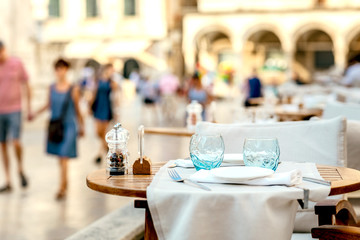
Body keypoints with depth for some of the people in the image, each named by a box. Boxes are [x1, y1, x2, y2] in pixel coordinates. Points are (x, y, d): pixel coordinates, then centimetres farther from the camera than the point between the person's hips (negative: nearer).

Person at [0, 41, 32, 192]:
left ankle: (20, 169, 13)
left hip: (14, 110, -2)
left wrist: (29, 108, 1)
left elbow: (26, 86, 4)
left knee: (15, 142, -16)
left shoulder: (17, 64, -3)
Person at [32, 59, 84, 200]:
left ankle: (62, 188, -6)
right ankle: (65, 182, 31)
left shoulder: (73, 90, -8)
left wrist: (81, 127, 5)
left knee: (64, 158, -9)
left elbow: (77, 109, 0)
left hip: (68, 126, -4)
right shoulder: (52, 88, 3)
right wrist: (36, 114, 6)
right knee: (60, 158, 13)